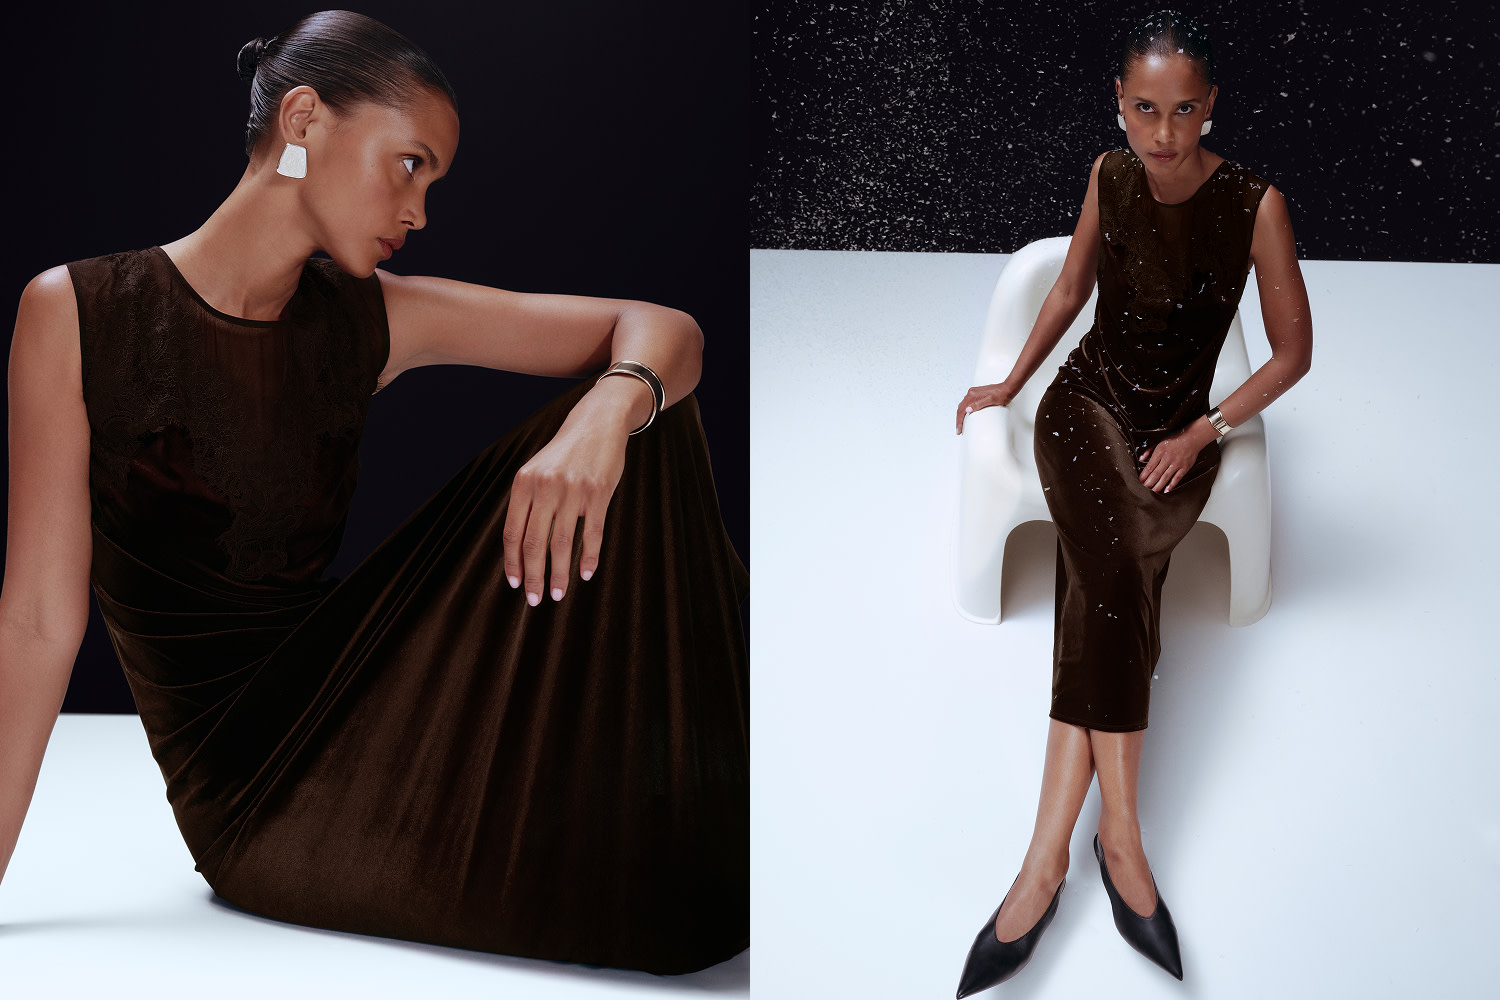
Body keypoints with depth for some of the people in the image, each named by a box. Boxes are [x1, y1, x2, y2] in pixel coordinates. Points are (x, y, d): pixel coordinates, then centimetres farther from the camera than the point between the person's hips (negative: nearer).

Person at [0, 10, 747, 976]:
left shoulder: (370, 323, 2)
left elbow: (659, 329, -1)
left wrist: (608, 409, -25)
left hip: (357, 707, 5)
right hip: (255, 797, -5)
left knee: (634, 418, -10)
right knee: (634, 909, -29)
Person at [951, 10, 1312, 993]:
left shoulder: (1255, 204, -10)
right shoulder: (1110, 176, -1)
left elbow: (1294, 349, -3)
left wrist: (1202, 433, -10)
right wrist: (1011, 383, 21)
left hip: (1180, 427, -1)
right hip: (1088, 403, 1)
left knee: (1106, 586, -28)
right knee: (1117, 576, -30)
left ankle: (1048, 854, -32)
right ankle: (1120, 837, -32)